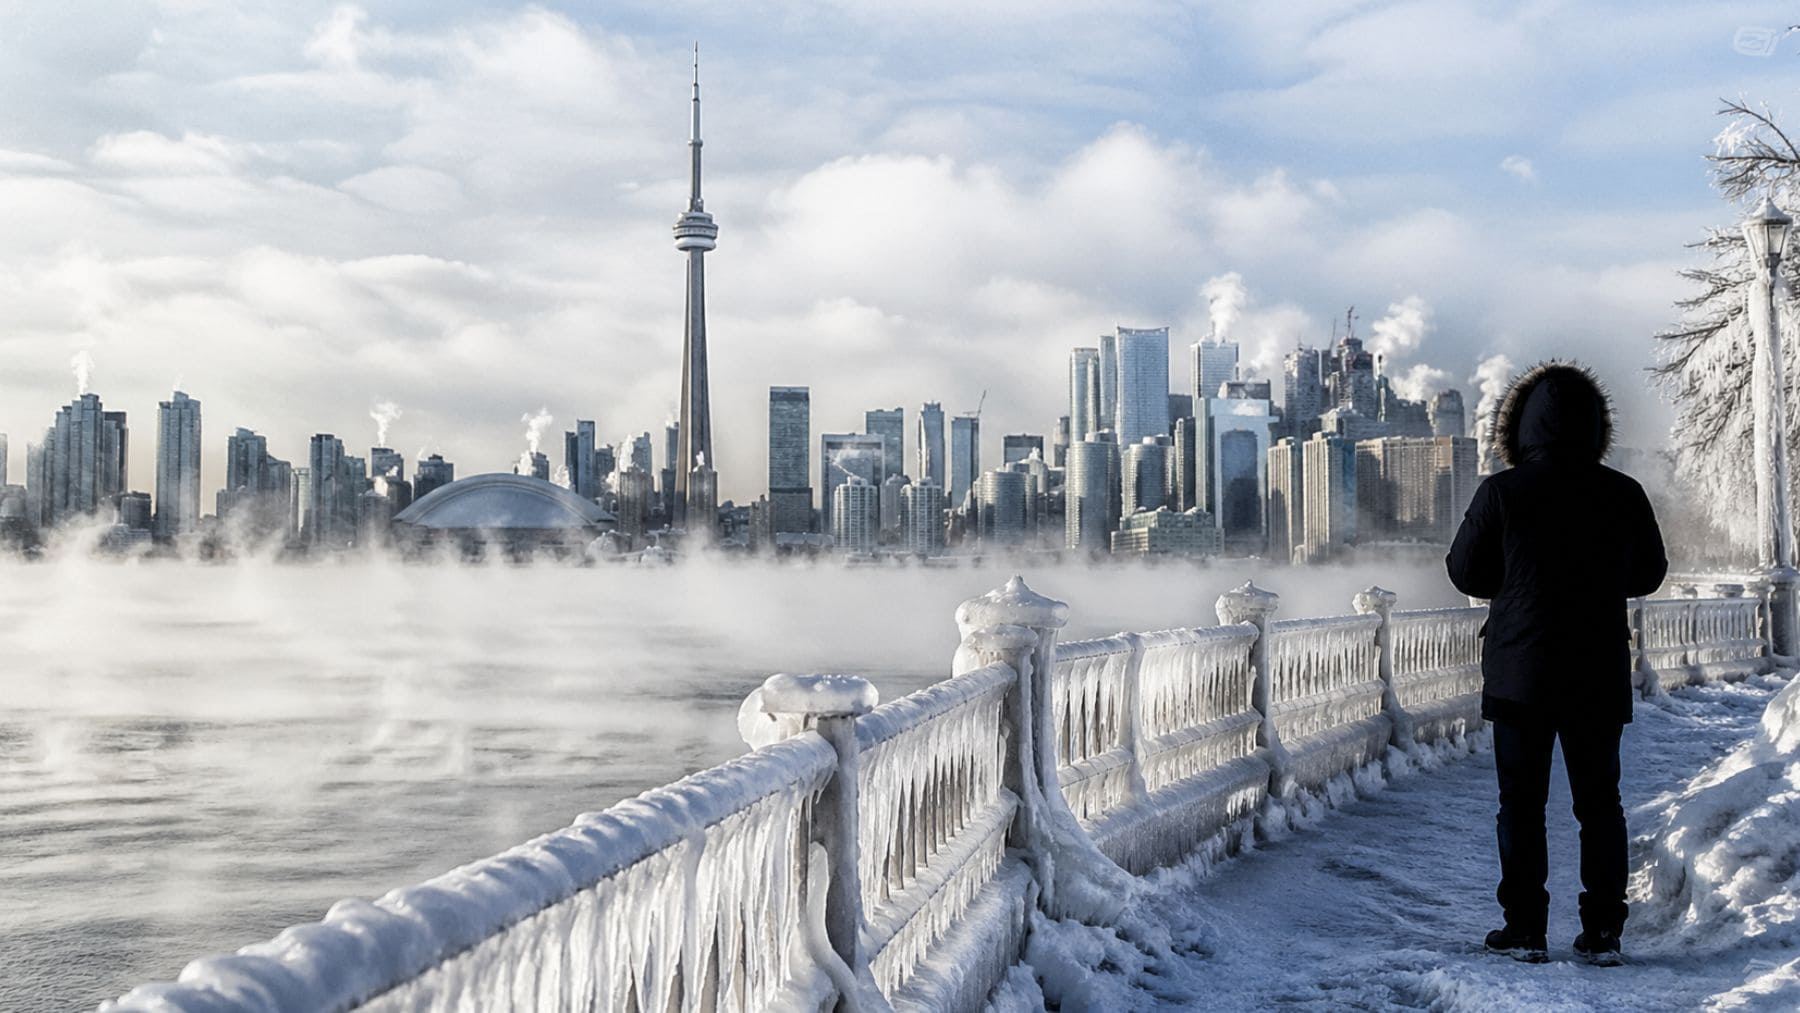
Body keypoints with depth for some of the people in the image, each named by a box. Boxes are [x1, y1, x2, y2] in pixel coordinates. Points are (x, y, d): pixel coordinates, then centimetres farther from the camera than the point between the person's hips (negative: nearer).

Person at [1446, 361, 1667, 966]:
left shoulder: (1502, 492, -10)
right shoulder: (1624, 494, -2)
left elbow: (1464, 572, -1)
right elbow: (1648, 574, 11)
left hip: (1520, 672, -2)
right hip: (1601, 675, 2)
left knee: (1521, 802, 6)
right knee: (1600, 800, 12)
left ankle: (1524, 929, 7)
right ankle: (1603, 932, 12)